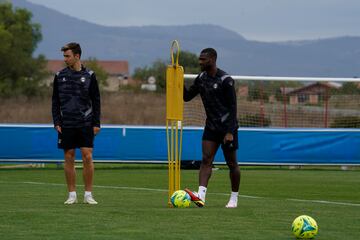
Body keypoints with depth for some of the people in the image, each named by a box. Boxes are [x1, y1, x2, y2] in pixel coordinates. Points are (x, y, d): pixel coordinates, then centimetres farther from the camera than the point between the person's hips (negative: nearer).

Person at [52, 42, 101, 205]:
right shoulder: (60, 76, 6)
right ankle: (72, 194, 9)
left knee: (87, 157, -6)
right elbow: (55, 101, 9)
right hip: (66, 125, 1)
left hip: (86, 124, -1)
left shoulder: (89, 76, 2)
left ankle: (88, 194, 2)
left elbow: (96, 101, 5)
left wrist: (96, 123, -2)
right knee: (69, 158, 2)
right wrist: (57, 122, 0)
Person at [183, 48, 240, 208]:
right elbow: (187, 97, 12)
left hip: (227, 128, -6)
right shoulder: (201, 79, 6)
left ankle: (234, 198, 17)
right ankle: (201, 195, -24)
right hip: (211, 127, 6)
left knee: (232, 163, 4)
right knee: (206, 160, -10)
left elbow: (232, 107, -15)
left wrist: (230, 132, -20)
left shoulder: (225, 80, -15)